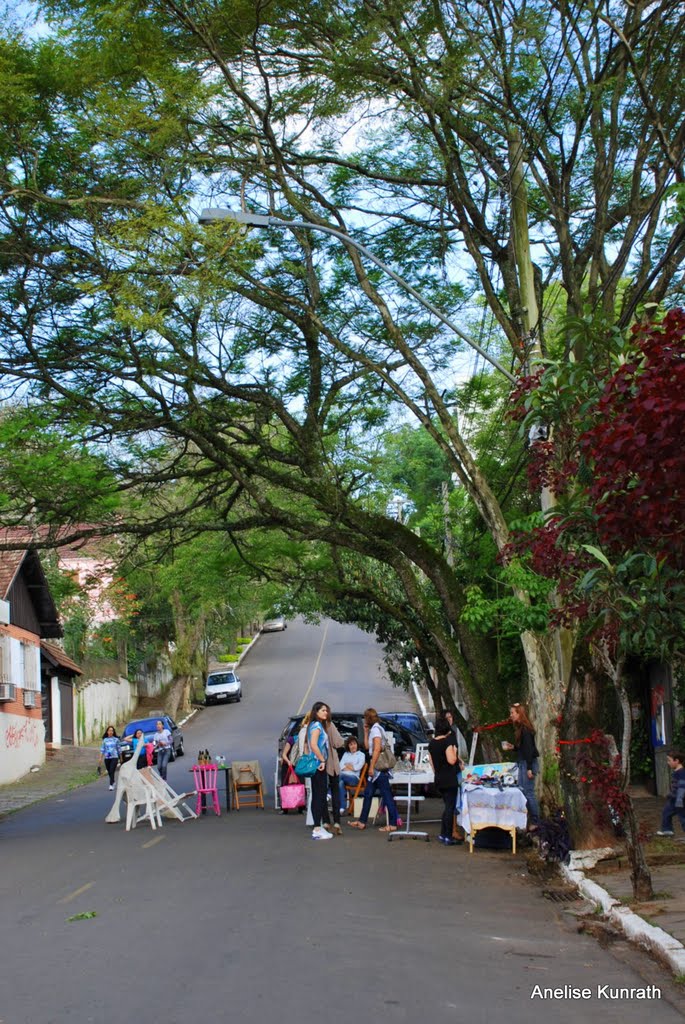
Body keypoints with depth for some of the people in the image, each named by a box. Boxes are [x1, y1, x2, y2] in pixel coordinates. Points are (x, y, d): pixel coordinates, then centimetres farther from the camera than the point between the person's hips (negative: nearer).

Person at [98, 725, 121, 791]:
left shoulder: (116, 739, 2)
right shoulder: (105, 740, 7)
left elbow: (119, 749, 7)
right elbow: (102, 749, 9)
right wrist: (100, 758, 3)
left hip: (114, 757, -3)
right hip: (107, 758, 3)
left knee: (112, 771, -15)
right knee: (109, 772, 11)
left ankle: (111, 785, -16)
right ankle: (113, 782, 33)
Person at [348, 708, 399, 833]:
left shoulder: (376, 729, -11)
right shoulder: (373, 729, 17)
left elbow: (377, 749, -19)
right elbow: (368, 747, 20)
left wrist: (372, 767, -20)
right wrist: (366, 732, 17)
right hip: (376, 768, 10)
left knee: (386, 795, -7)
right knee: (368, 793, 13)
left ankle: (392, 824, -5)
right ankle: (362, 821, 20)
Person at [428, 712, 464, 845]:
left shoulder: (431, 743, 8)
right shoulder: (447, 741, -16)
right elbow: (452, 760, -24)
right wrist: (454, 751, -6)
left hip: (438, 779, 8)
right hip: (449, 779, -8)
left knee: (447, 806, 19)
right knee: (450, 807, -2)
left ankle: (443, 834, 20)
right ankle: (448, 837, -1)